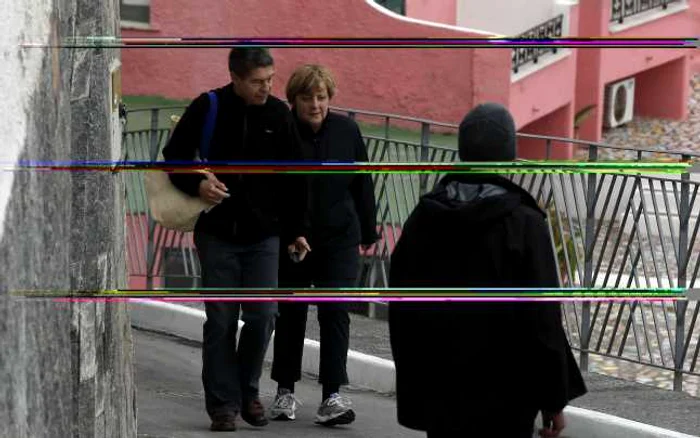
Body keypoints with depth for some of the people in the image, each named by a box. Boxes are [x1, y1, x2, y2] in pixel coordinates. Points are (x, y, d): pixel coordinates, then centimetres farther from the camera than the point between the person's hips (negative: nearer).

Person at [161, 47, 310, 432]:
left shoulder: (278, 114, 1)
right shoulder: (207, 109, -5)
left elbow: (294, 177, 8)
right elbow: (174, 156, 4)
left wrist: (295, 229, 6)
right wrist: (196, 184, -15)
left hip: (263, 237, 2)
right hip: (217, 234, -2)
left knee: (262, 317, -2)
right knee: (220, 321, 0)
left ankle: (248, 391, 18)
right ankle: (223, 403, 8)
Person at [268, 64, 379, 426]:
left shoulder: (346, 131, 1)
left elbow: (362, 184, 8)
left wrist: (367, 233, 8)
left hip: (339, 238, 1)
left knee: (335, 313, -7)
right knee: (291, 314, 10)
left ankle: (331, 397, -8)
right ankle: (285, 392, 24)